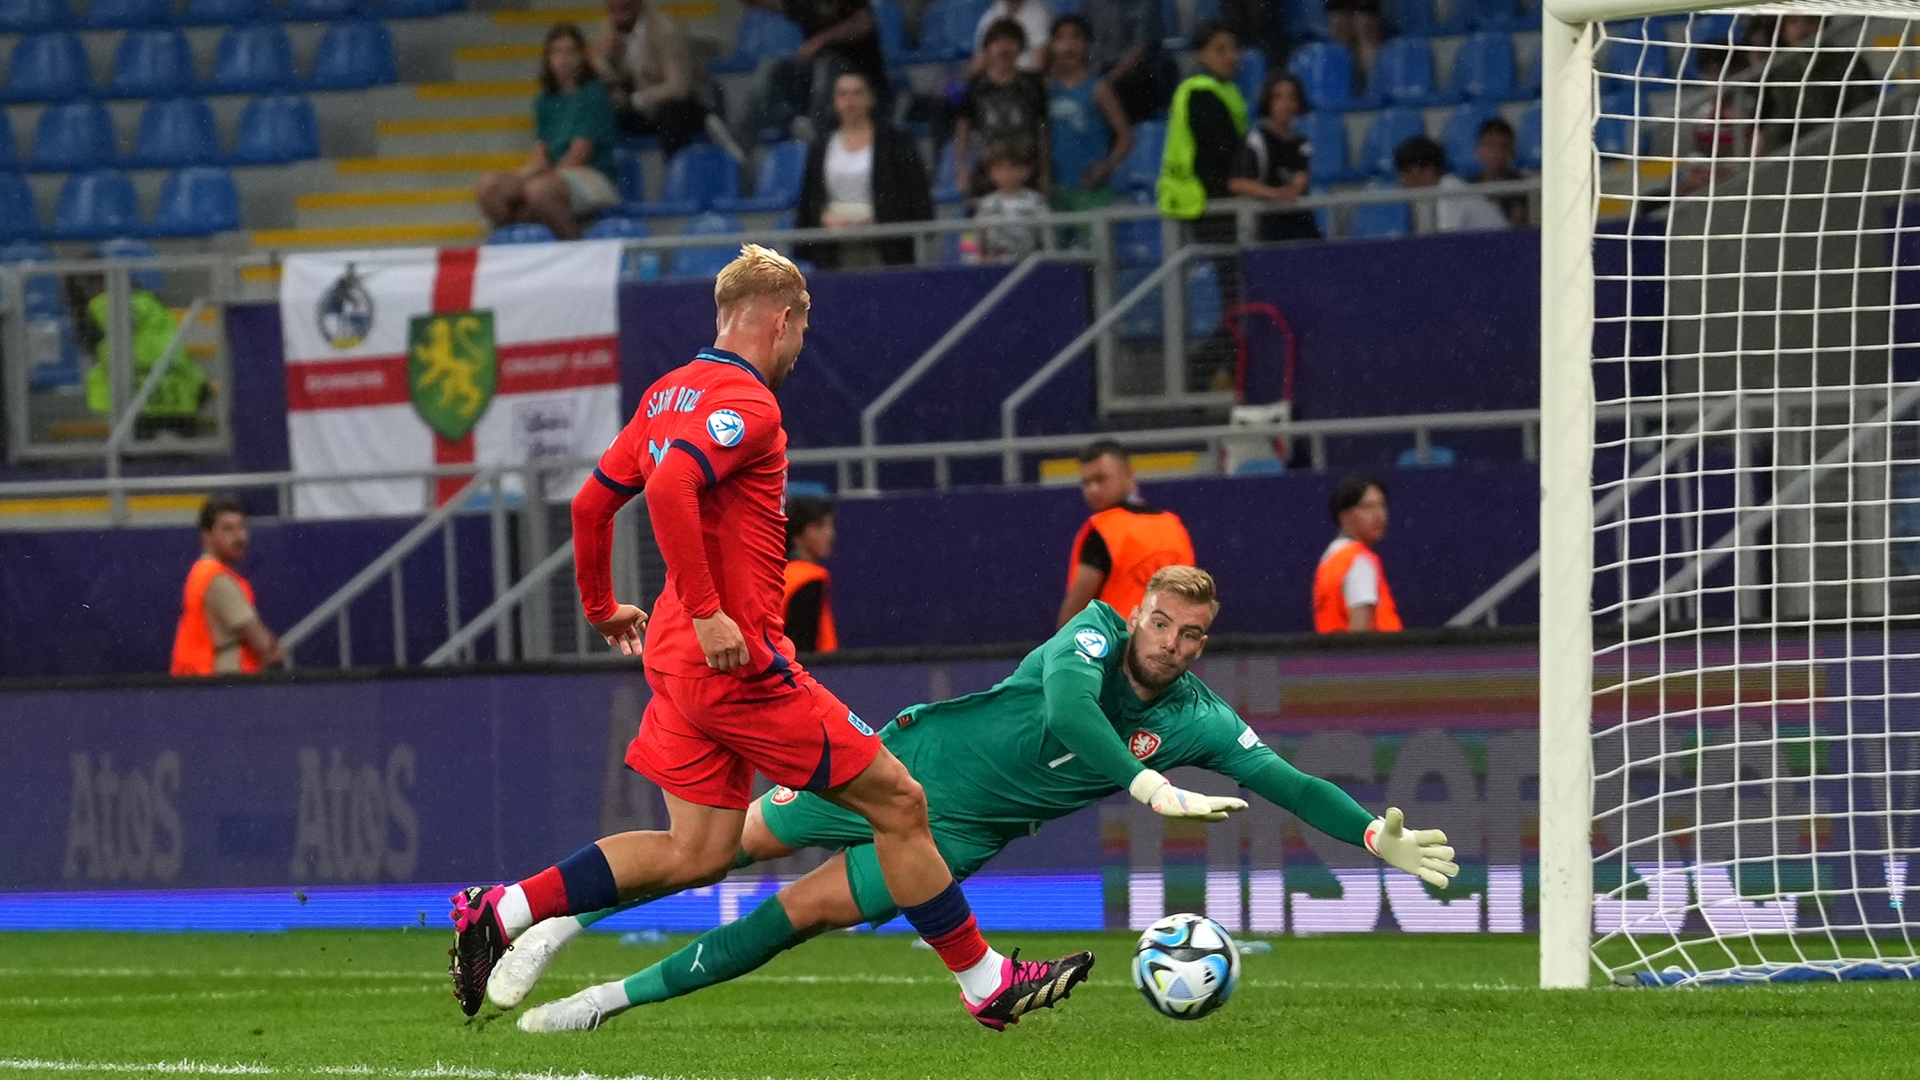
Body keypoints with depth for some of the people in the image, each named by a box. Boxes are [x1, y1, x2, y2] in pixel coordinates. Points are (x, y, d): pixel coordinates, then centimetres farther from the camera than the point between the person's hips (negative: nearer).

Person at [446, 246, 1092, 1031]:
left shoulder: (671, 393, 14)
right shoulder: (745, 402, -14)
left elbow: (592, 501, 19)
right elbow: (669, 488, -30)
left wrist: (601, 606, 30)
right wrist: (706, 613, -28)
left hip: (683, 657, 9)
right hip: (737, 660, -9)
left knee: (697, 854, 12)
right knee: (897, 802, -1)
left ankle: (501, 912, 7)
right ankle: (986, 984, 4)